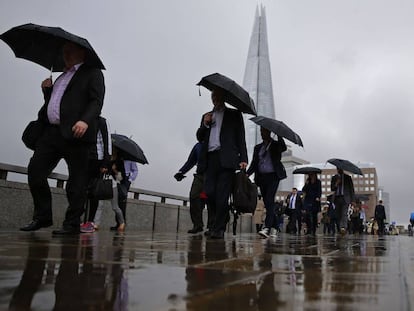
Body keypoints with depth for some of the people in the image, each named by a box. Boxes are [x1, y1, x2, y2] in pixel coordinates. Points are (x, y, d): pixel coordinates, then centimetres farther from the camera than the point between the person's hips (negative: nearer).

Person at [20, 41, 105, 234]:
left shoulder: (92, 73, 5)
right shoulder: (62, 77, 27)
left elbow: (97, 101, -9)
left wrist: (85, 121, -25)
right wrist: (47, 90, 14)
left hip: (75, 133, -7)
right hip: (51, 131, 8)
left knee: (77, 181, -3)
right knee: (34, 171, 2)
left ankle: (72, 224, 4)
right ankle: (42, 217, 13)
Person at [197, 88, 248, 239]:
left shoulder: (234, 114, 14)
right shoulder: (206, 116, 25)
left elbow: (241, 137, 6)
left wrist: (243, 159, -5)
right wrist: (205, 124, 1)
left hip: (226, 159, -3)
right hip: (210, 159, 3)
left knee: (222, 195, -8)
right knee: (209, 193, -3)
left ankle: (219, 228, -4)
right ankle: (214, 224, 12)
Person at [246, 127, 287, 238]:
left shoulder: (276, 144, 6)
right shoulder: (258, 147, 18)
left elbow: (284, 148, -17)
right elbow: (254, 163, 12)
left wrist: (279, 135, -22)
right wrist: (247, 173, -3)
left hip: (273, 176, -5)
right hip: (261, 177, 5)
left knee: (269, 200, -19)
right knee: (267, 202, 5)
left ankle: (267, 228, -28)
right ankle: (274, 227, 15)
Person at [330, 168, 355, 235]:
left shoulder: (348, 177, 9)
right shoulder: (334, 177, 13)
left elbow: (351, 189, 8)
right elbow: (332, 189, 10)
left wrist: (353, 200, 1)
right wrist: (336, 184, -11)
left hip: (345, 198, -3)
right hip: (337, 198, 3)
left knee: (344, 214, -18)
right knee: (338, 215, 2)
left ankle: (343, 228, -30)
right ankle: (341, 228, 9)